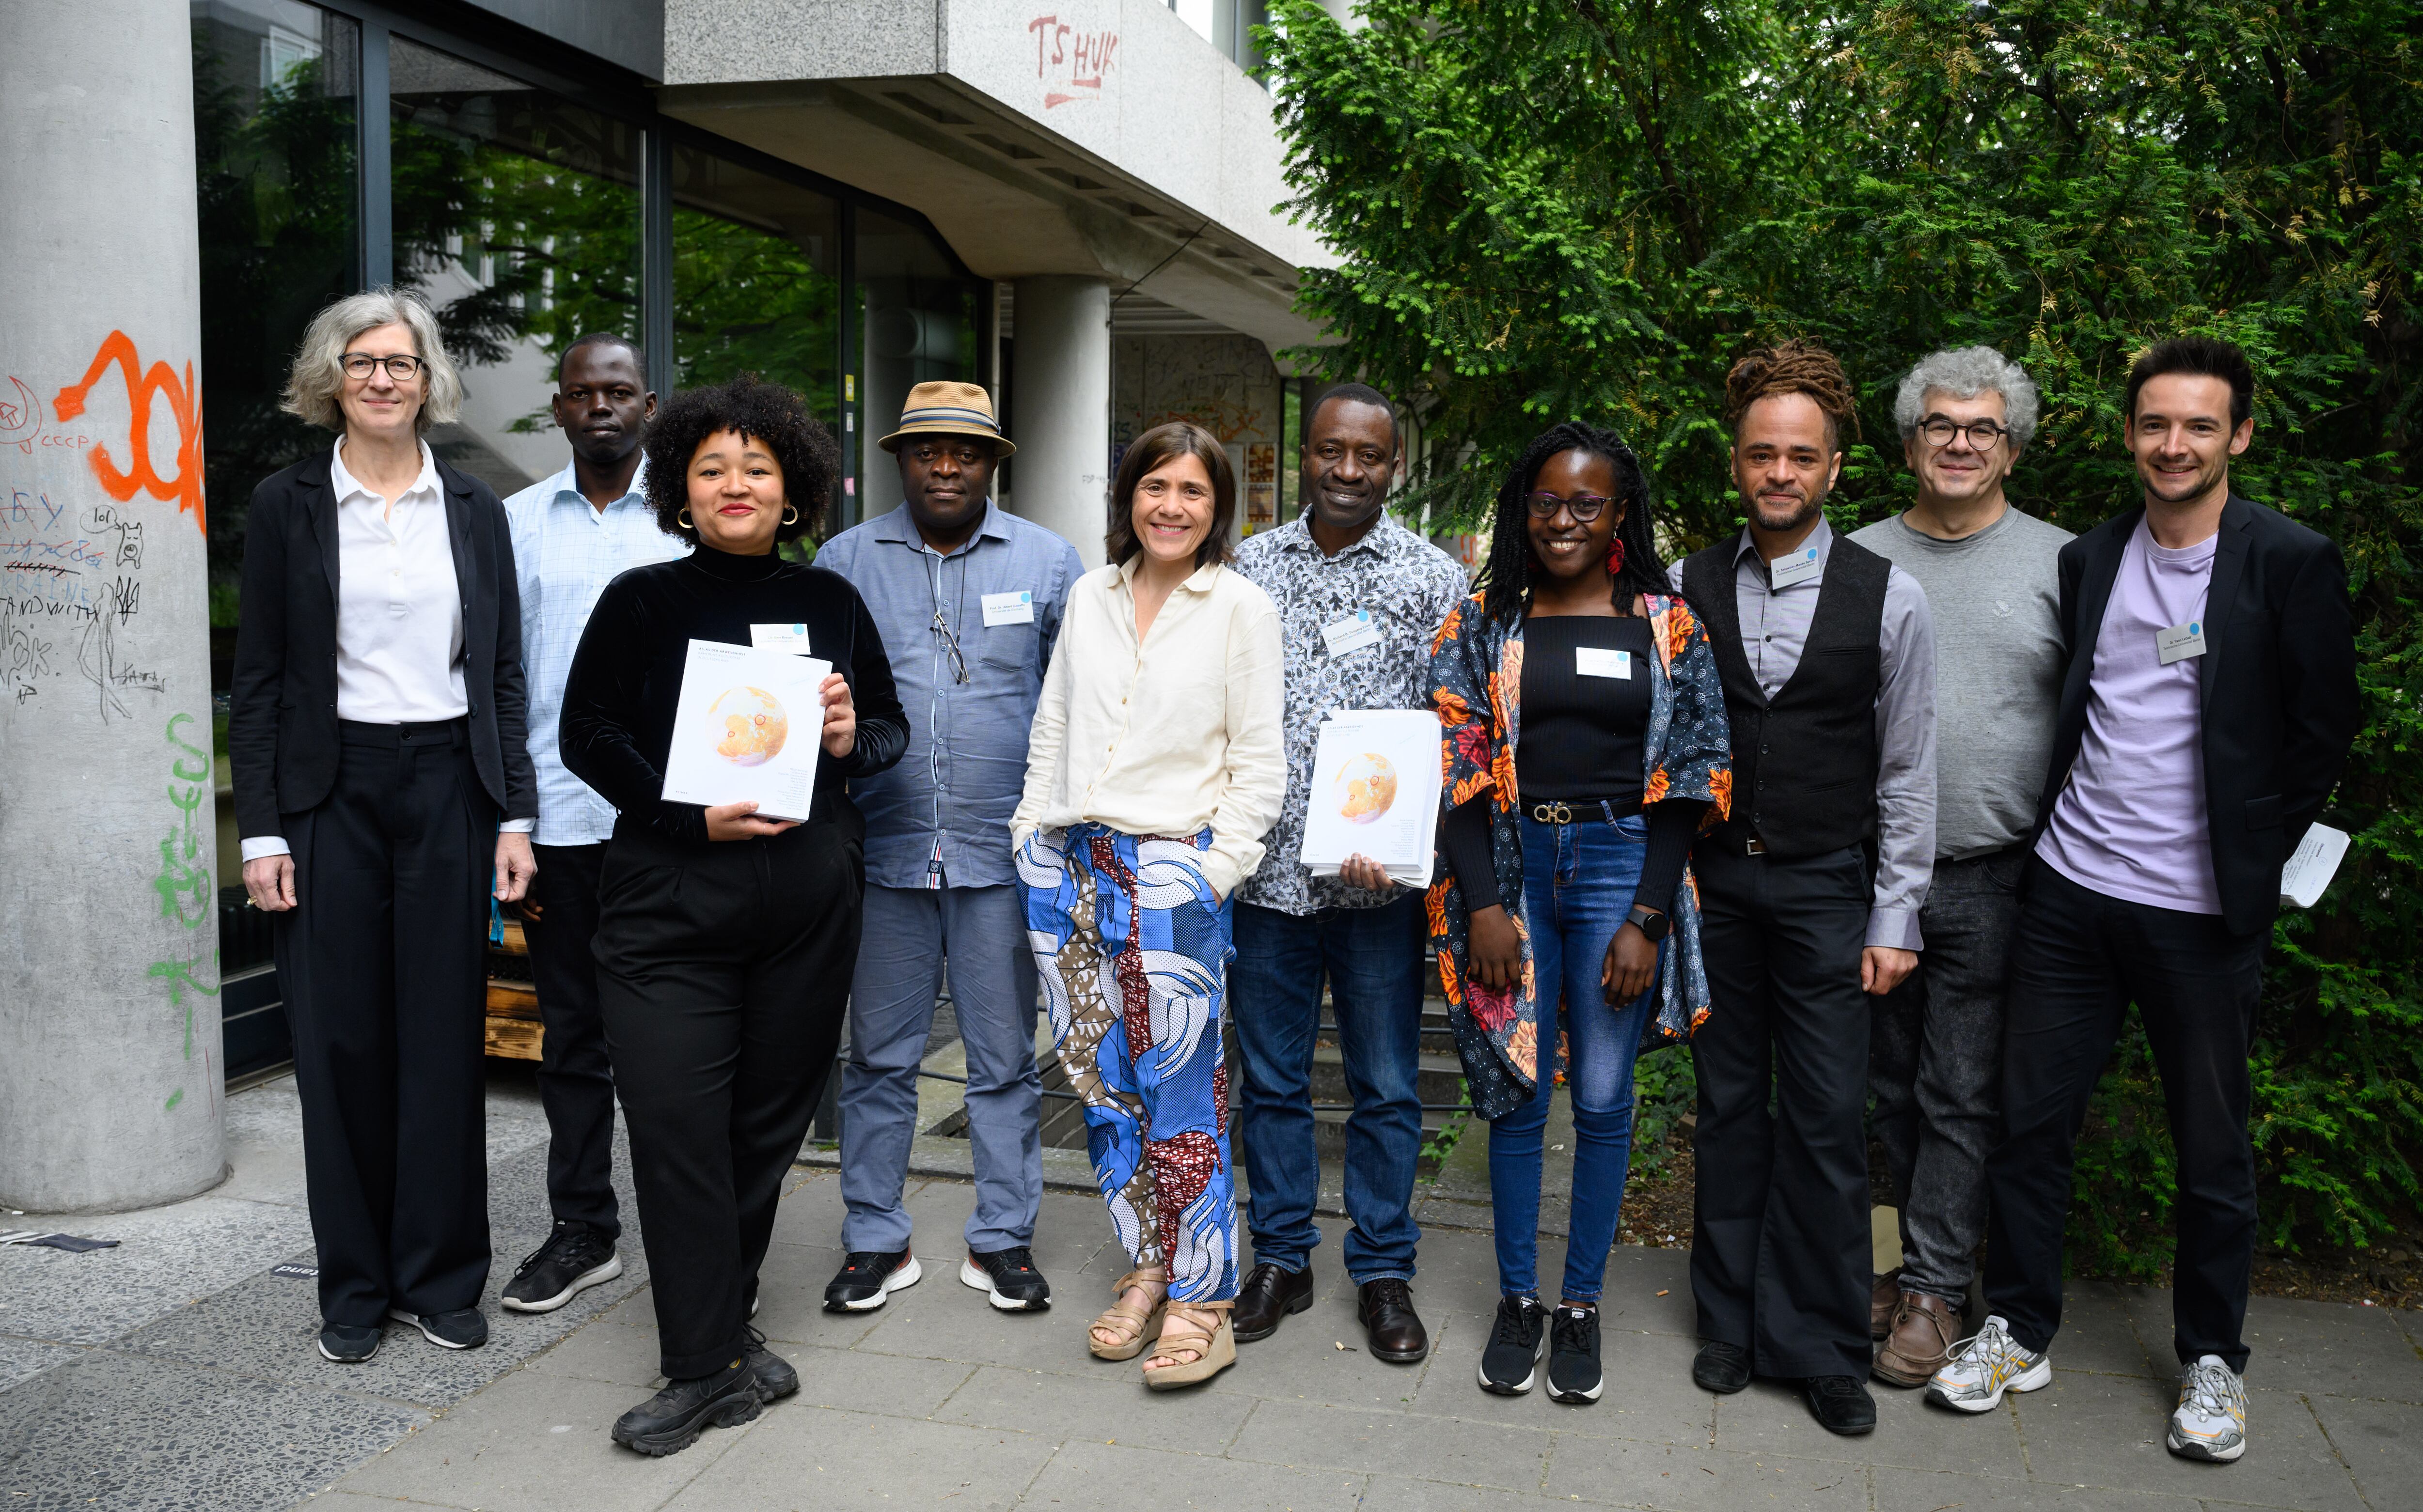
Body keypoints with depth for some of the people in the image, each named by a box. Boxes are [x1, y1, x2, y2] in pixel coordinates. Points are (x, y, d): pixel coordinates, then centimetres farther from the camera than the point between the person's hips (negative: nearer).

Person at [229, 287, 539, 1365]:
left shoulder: (474, 513, 9)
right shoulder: (288, 507, 4)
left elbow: (503, 674, 9)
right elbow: (258, 680, 2)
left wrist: (515, 814, 2)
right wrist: (262, 830, -4)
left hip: (450, 789, 1)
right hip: (334, 791, -1)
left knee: (447, 1036, 4)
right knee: (342, 1041, 3)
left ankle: (441, 1277, 16)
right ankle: (356, 1286, 17)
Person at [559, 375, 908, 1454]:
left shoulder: (831, 601, 10)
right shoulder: (642, 601, 3)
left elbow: (893, 728, 15)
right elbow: (587, 734, -1)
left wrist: (851, 739, -8)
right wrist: (691, 813, -14)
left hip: (809, 899, 3)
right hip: (668, 897, -2)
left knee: (770, 1119, 9)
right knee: (677, 1124, -6)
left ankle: (718, 1327, 27)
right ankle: (708, 1364, 5)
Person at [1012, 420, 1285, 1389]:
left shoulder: (1241, 608, 0)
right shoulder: (1091, 596, 13)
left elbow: (1258, 762, -2)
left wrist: (1220, 865, -9)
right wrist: (1034, 827, 11)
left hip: (1172, 867, -4)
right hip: (1068, 863, 5)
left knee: (1180, 1087, -3)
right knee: (1099, 1077, 8)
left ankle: (1199, 1305, 8)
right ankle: (1147, 1271, 22)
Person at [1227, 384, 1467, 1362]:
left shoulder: (1434, 578, 0)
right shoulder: (1248, 567, 7)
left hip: (1380, 877, -2)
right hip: (1266, 867, 2)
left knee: (1386, 1084, 8)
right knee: (1270, 1077, 12)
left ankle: (1383, 1271, 23)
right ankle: (1280, 1259, 28)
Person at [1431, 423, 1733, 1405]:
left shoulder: (1667, 626, 3)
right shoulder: (1485, 623, 5)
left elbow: (1687, 780, -1)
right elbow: (1456, 769, 1)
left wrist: (1648, 920, -8)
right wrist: (1483, 902, -8)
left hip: (1622, 865, 0)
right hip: (1512, 862, 1)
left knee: (1604, 1101, 5)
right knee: (1516, 1091, 5)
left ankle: (1581, 1306, 19)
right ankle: (1517, 1300, 20)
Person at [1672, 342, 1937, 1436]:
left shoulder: (1889, 598, -2)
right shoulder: (1688, 590, 2)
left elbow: (1908, 771, 0)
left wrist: (1893, 920, -2)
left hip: (1827, 888, -1)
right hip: (1712, 881, 2)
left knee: (1826, 1122, 0)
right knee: (1729, 1107, 11)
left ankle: (1821, 1349, 15)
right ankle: (1731, 1321, 25)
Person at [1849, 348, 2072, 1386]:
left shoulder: (2059, 562, 1)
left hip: (1990, 880, -2)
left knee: (1960, 1094, 2)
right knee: (1893, 1086, 12)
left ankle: (1934, 1288, 14)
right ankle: (1922, 1255, 28)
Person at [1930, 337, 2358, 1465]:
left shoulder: (2292, 562, -4)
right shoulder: (2088, 560, 7)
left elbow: (2324, 728, -1)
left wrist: (2254, 859, -2)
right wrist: (2060, 824, 7)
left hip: (2202, 910, -3)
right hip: (2069, 892, 3)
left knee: (2213, 1148, 9)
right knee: (2032, 1118, 8)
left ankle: (2212, 1360, 26)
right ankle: (2019, 1332, 23)